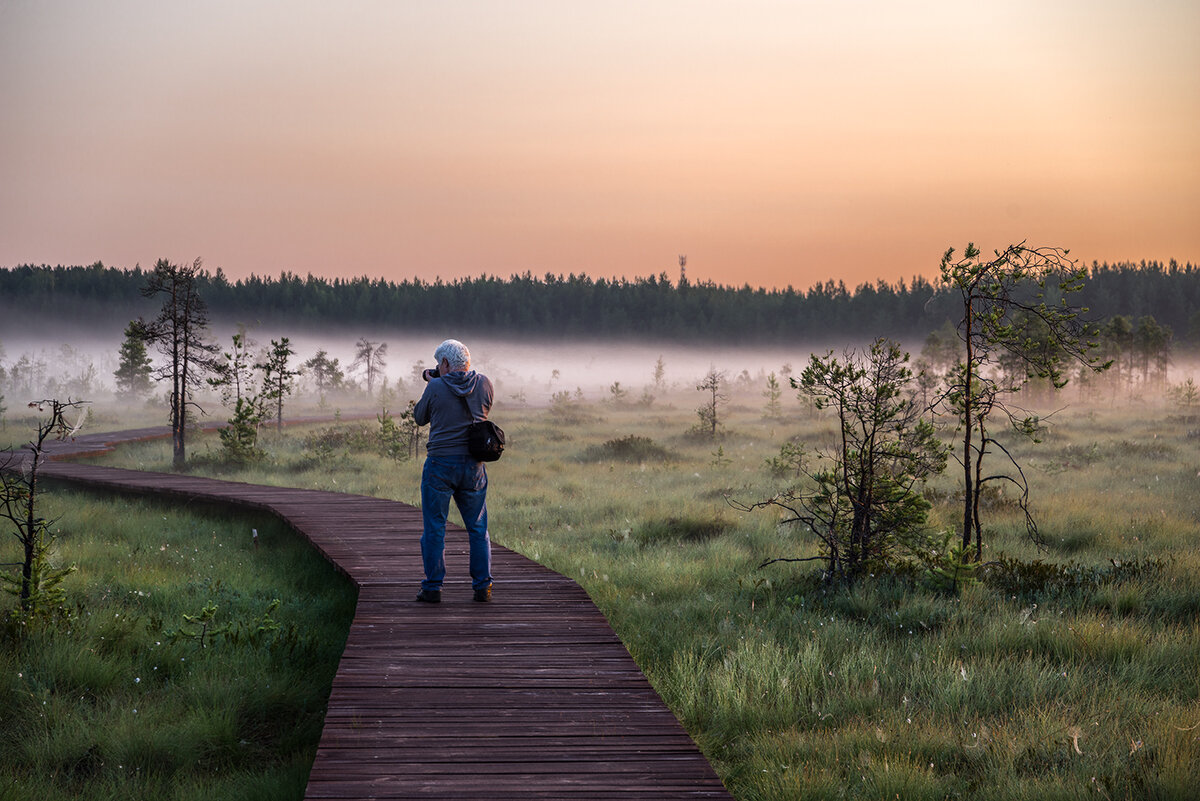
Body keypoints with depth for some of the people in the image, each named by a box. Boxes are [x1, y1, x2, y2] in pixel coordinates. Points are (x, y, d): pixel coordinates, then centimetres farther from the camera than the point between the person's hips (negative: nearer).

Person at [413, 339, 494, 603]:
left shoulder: (435, 388, -10)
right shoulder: (484, 384, -1)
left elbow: (420, 417, 5)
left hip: (440, 464, -3)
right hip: (473, 465, 3)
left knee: (434, 528, 6)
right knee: (478, 527, 12)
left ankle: (432, 588, 7)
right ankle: (483, 587, 13)